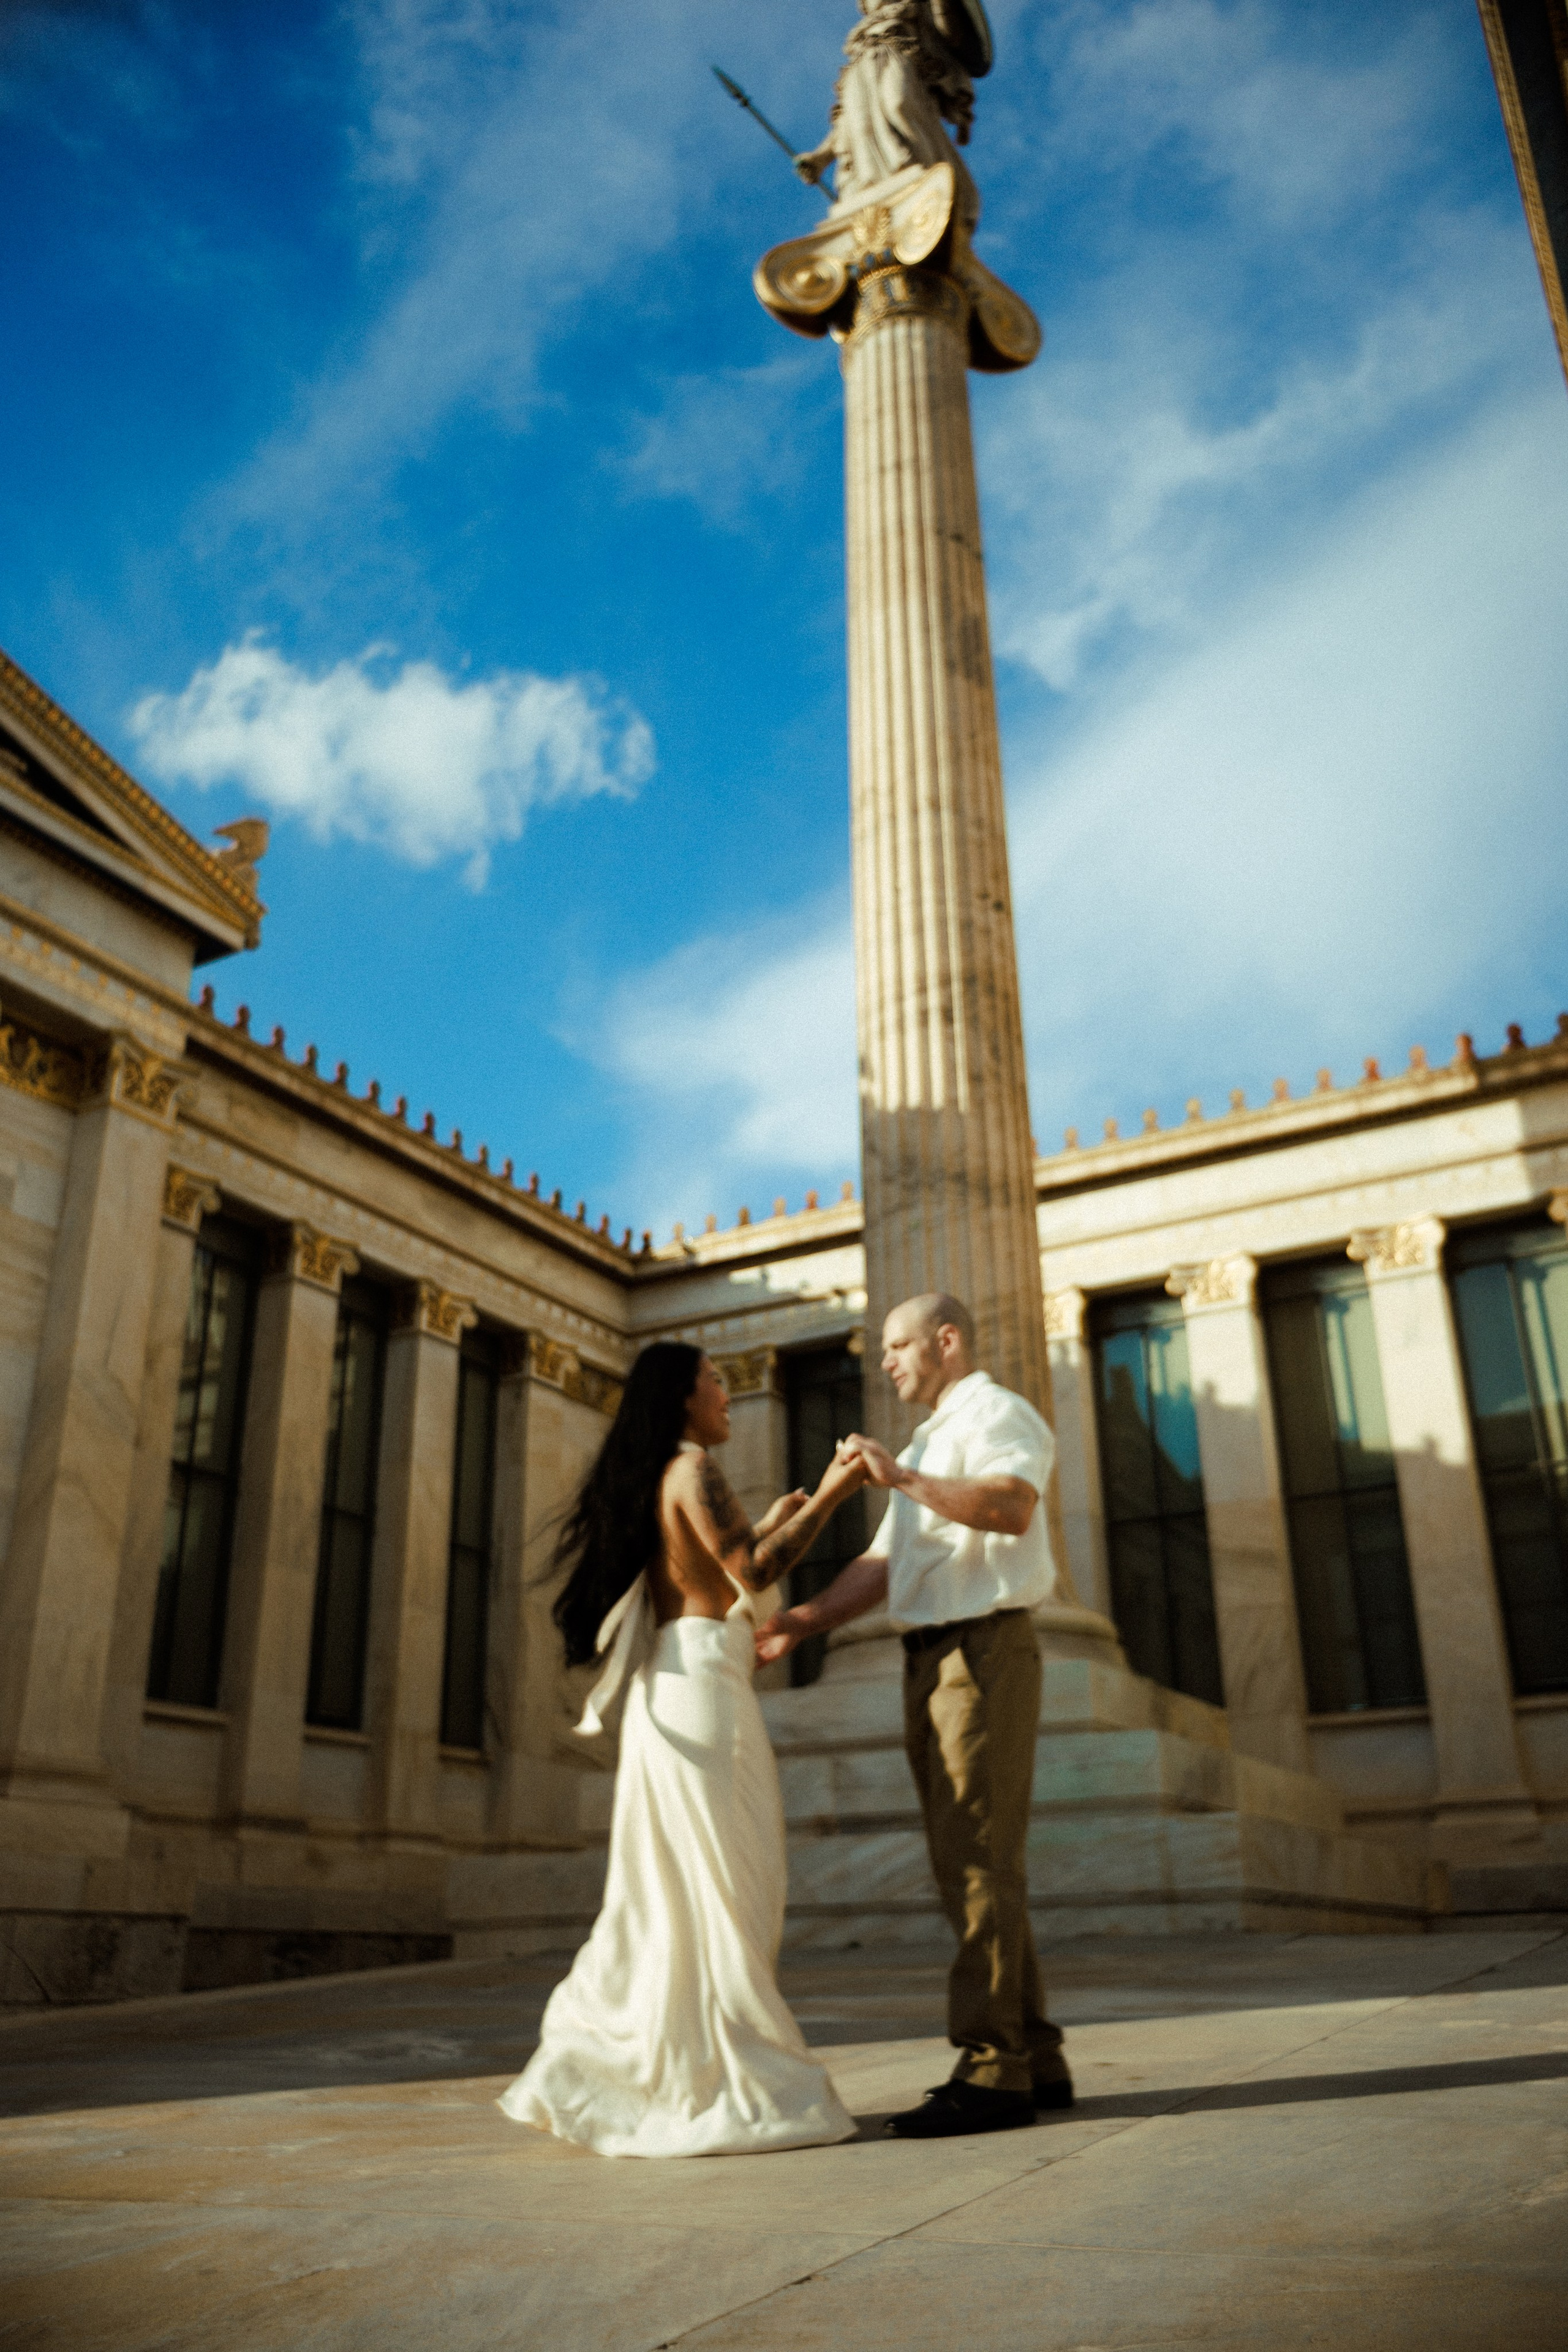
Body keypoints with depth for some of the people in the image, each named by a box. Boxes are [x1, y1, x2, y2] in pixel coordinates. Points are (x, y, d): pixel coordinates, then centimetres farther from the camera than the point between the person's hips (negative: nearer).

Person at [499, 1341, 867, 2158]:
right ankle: (725, 2094, -1)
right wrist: (829, 1497, -10)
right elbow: (753, 1575, -16)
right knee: (720, 1886, -5)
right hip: (702, 1683, -9)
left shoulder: (648, 1479, 20)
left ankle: (592, 2068, 14)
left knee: (666, 1891, 12)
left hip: (664, 1687, 9)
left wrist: (765, 1527, 27)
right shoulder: (693, 1468, -8)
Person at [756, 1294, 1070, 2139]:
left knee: (979, 1860, -11)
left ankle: (990, 2070, -9)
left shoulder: (997, 1414, -3)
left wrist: (902, 1479, -30)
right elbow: (882, 1564, 19)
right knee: (966, 1866, 10)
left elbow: (1013, 1508, -24)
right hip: (930, 1658, 9)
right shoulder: (926, 1448, 26)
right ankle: (1034, 2059, 16)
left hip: (984, 1649, -9)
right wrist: (800, 1622, 8)